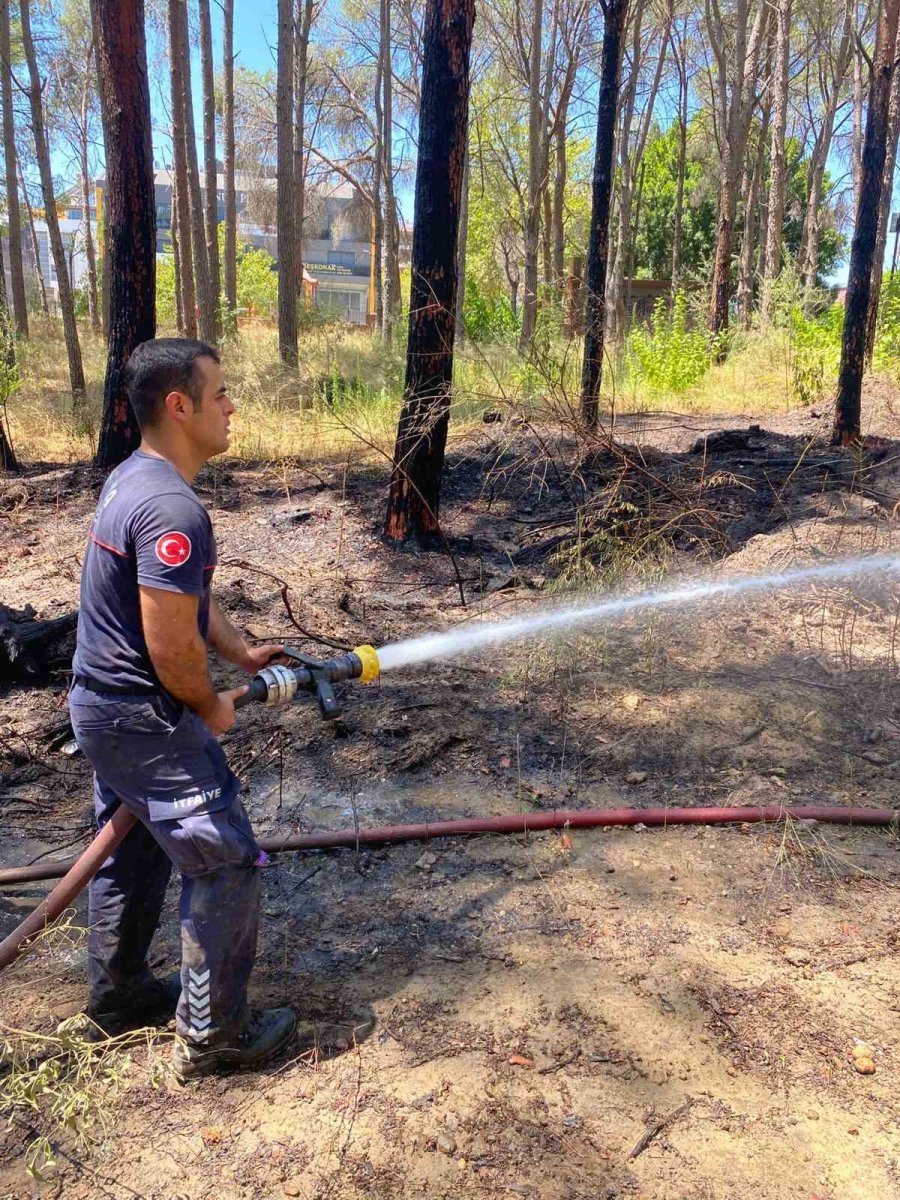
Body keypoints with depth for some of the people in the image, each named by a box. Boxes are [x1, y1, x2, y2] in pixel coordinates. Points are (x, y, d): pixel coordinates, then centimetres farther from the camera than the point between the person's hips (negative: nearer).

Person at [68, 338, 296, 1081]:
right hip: (147, 721, -10)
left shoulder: (132, 478, 7)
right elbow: (173, 645, -27)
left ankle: (118, 996, 42)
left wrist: (242, 651, 10)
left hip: (103, 705, 10)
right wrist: (212, 708, -9)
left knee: (131, 852, 24)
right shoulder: (172, 509, -26)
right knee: (226, 868, 2)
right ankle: (212, 1037, 16)